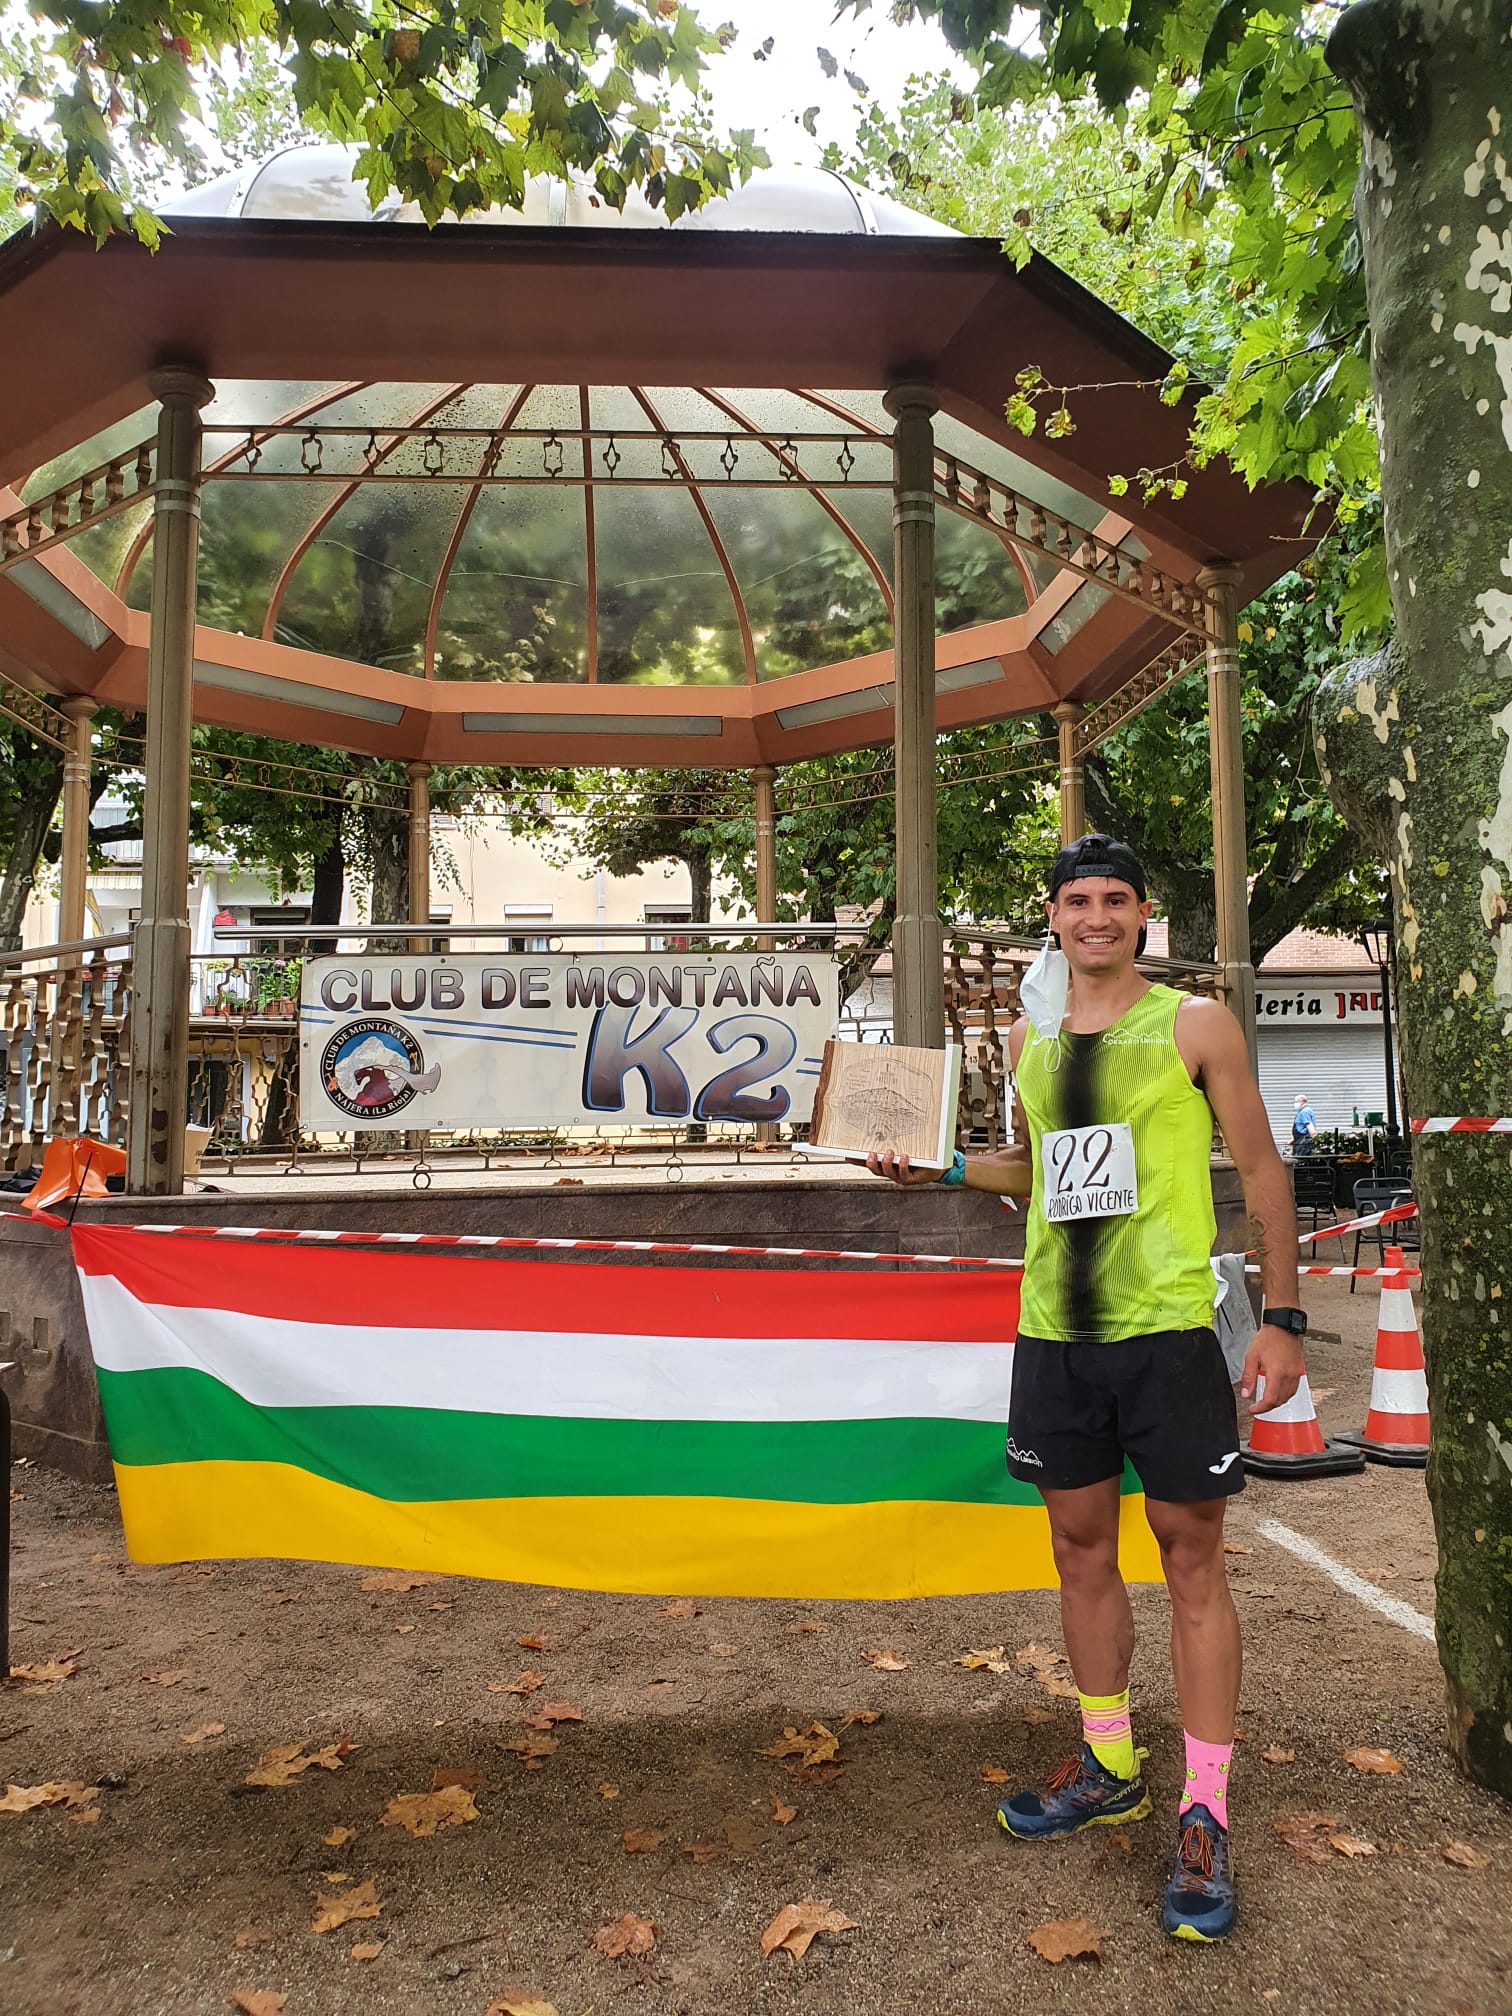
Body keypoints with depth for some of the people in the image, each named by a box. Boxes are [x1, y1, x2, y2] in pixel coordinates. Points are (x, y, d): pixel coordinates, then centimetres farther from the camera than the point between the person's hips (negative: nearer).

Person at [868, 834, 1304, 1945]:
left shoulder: (1194, 1023, -3)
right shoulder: (1029, 1038, 10)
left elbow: (1261, 1169, 0)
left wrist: (1282, 1318, -5)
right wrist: (937, 1167, 8)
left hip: (1167, 1329, -5)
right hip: (1053, 1334, 5)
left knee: (1191, 1560, 3)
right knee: (1082, 1549, 14)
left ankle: (1205, 1816, 17)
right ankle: (1110, 1767, 33)